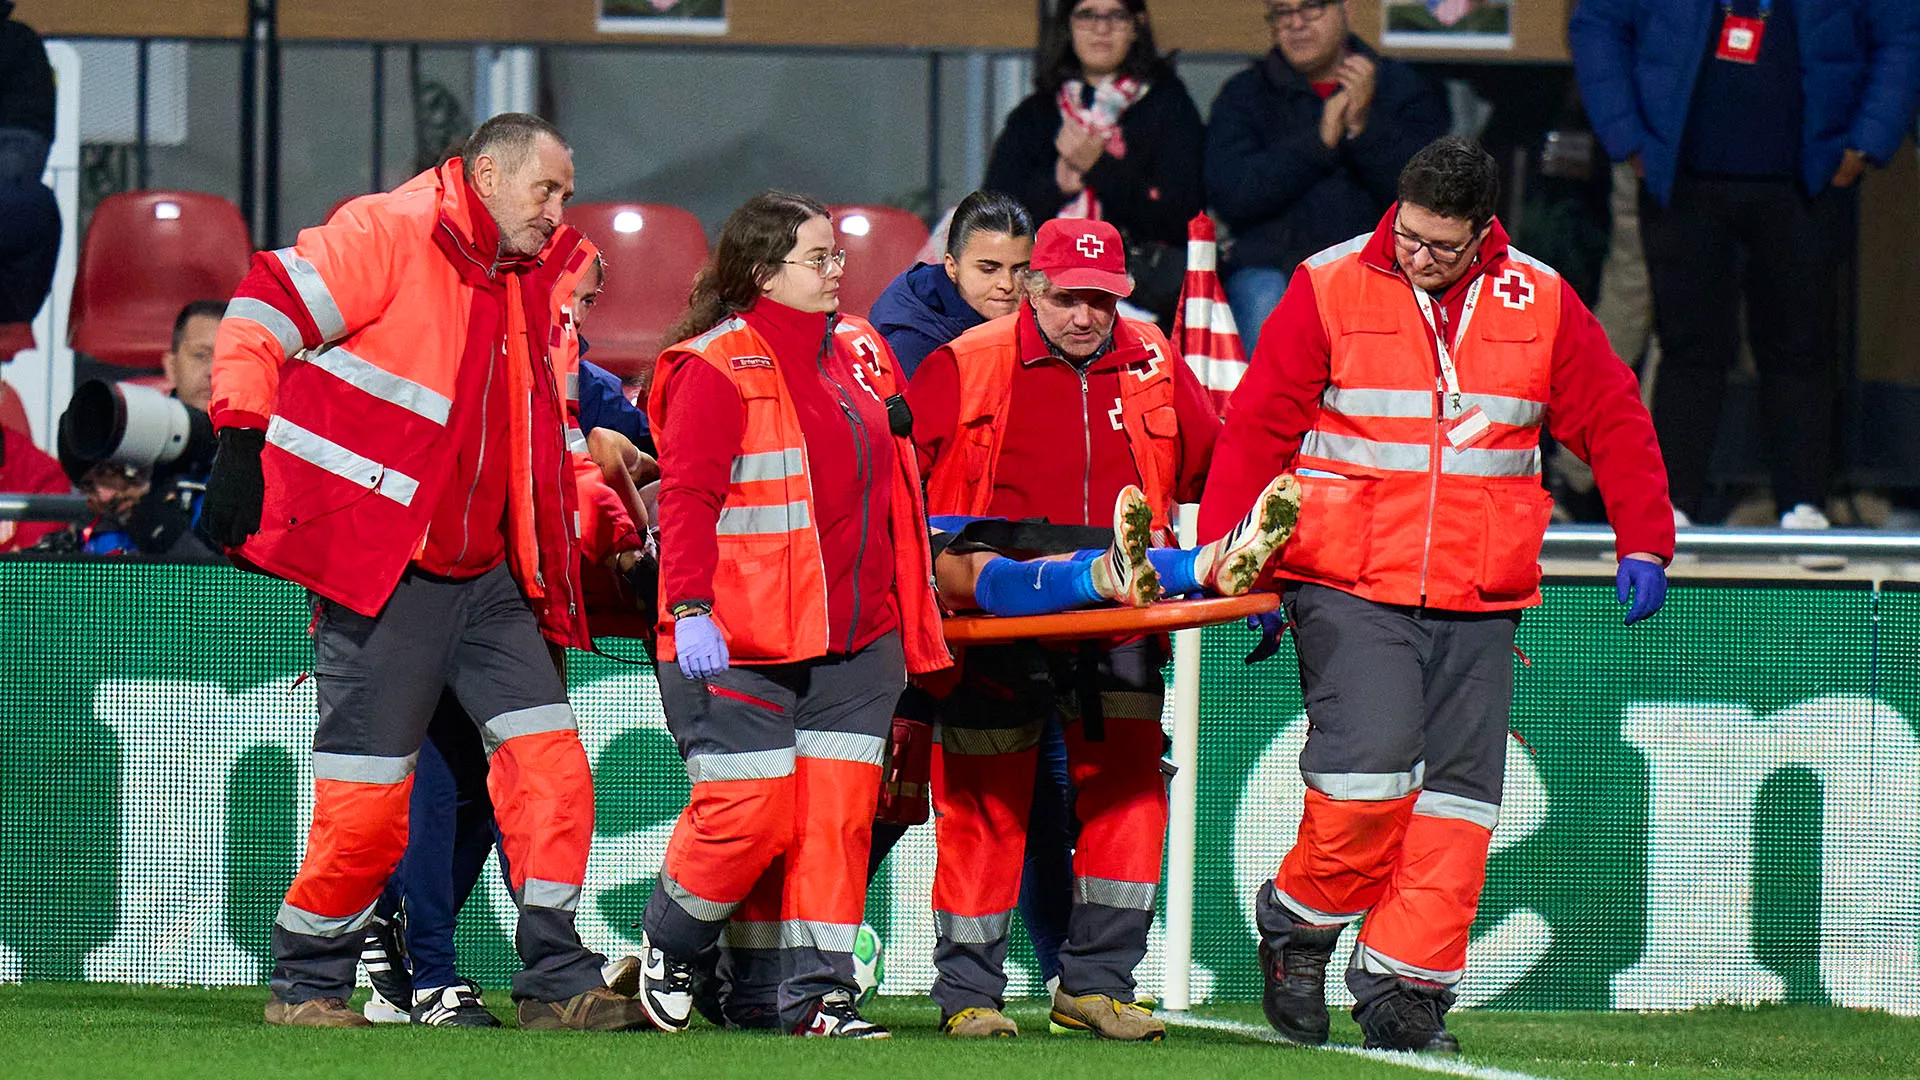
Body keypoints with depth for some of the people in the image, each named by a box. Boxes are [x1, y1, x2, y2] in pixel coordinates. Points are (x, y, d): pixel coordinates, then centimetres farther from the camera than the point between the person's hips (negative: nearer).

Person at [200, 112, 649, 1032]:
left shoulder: (523, 282, 16)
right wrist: (240, 442, -22)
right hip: (380, 573, -8)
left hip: (483, 575, 8)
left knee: (549, 761, -2)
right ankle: (306, 985, 11)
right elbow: (265, 311, -14)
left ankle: (556, 981, 2)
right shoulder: (388, 234, -9)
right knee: (367, 800, -5)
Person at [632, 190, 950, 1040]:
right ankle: (673, 947, 17)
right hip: (744, 644, -7)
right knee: (748, 812, -8)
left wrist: (912, 606, 24)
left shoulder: (858, 353, 15)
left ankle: (817, 992, 3)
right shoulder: (718, 367, -9)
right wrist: (689, 609, -24)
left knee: (837, 812, 0)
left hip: (856, 639, 7)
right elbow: (688, 496, -15)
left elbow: (893, 483, 24)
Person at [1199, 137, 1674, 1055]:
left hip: (1481, 602, 4)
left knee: (1458, 794, 0)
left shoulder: (1541, 304, 6)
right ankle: (1298, 931, 6)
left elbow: (1613, 421, 13)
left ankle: (1404, 981, 6)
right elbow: (1256, 427, 1)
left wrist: (1644, 542, 4)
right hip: (1348, 590, -4)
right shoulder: (1329, 290, -1)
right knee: (1369, 770, -16)